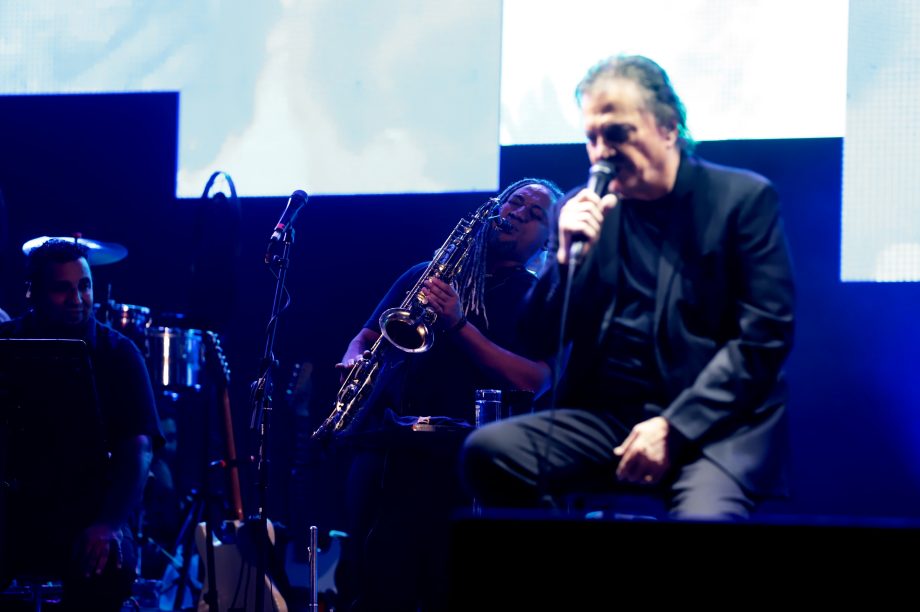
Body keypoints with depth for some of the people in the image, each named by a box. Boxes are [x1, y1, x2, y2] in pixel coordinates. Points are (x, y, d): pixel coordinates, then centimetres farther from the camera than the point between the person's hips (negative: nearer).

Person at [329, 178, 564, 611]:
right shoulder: (427, 274, 22)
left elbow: (534, 381, -5)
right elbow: (367, 336, 25)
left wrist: (458, 324, -12)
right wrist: (355, 361, 1)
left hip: (454, 457, -3)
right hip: (384, 441, 3)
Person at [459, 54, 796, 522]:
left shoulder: (743, 199, 2)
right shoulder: (585, 211, 12)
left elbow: (765, 333, -5)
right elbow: (539, 343, 11)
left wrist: (674, 427, -15)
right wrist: (568, 256, -8)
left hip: (715, 419, -4)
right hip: (607, 417, 5)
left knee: (703, 518, -37)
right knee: (487, 452, -22)